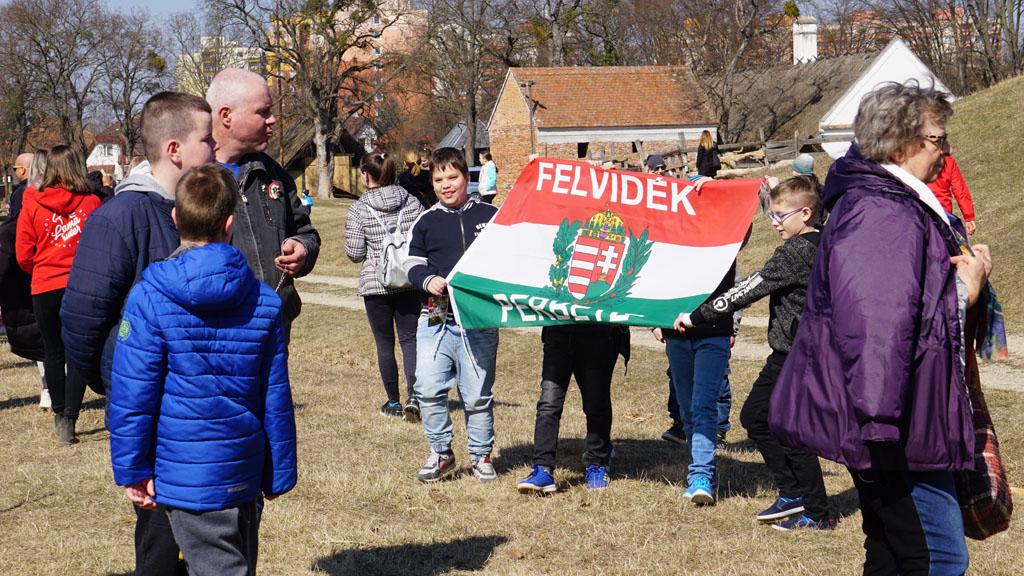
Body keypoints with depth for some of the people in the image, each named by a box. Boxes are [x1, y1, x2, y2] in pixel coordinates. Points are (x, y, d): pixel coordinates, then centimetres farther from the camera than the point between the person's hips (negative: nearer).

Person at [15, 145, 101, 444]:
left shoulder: (32, 204, -5)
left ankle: (60, 415, 29)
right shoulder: (91, 203, -7)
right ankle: (69, 420, -5)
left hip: (45, 288, 1)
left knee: (53, 352, 17)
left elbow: (23, 255, 0)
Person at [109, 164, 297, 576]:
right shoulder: (264, 301, -1)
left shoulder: (149, 298, -12)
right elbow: (277, 398, 3)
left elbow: (131, 398, -12)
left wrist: (132, 471, -3)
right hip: (244, 476, 4)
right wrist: (278, 475, 12)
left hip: (184, 476, -3)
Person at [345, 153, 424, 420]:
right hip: (410, 282, 3)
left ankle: (394, 403, 15)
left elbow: (354, 254, -5)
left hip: (376, 285, -2)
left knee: (384, 344, 8)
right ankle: (413, 397, -12)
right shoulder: (412, 202, 1)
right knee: (410, 339, 5)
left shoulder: (359, 210, -8)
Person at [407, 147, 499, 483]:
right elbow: (414, 265, 9)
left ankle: (481, 455, 19)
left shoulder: (490, 216, 7)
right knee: (428, 388, -9)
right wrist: (427, 280, -12)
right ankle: (440, 452, 9)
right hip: (435, 319, 1)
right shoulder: (426, 222, 9)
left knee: (477, 394, 3)